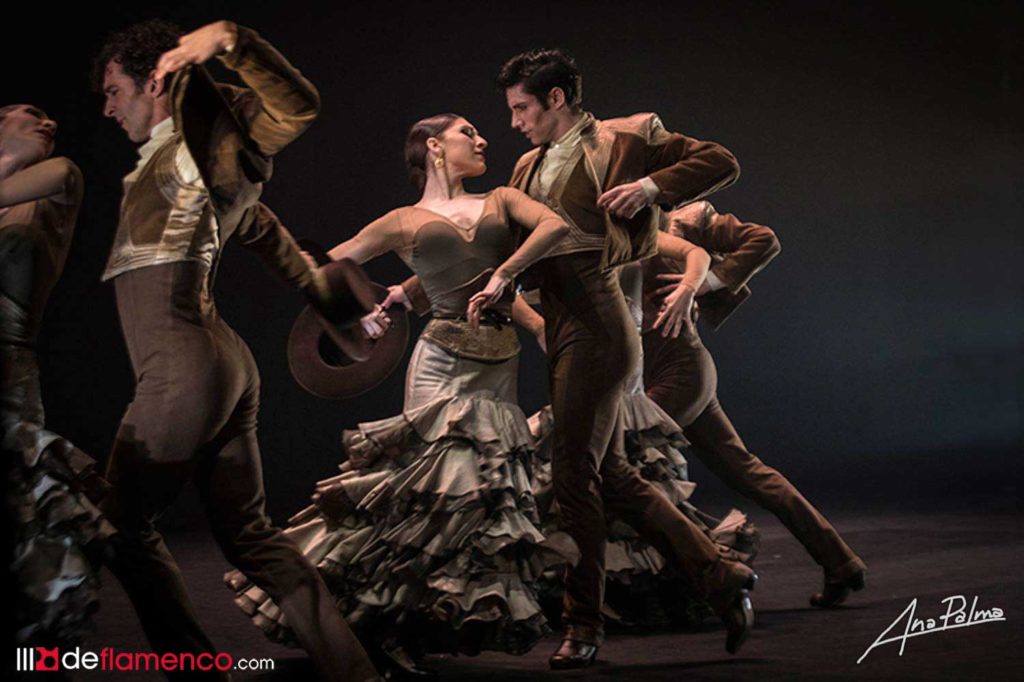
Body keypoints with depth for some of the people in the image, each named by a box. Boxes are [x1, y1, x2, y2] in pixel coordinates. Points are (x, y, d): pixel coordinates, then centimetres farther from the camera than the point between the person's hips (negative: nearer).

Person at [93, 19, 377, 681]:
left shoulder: (199, 135, -5)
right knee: (250, 534, 11)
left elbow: (298, 106, -20)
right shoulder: (175, 159, 21)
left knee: (122, 525, 2)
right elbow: (262, 227, 32)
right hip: (225, 365, 10)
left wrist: (229, 37, -30)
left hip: (184, 372, -10)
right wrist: (324, 294, 39)